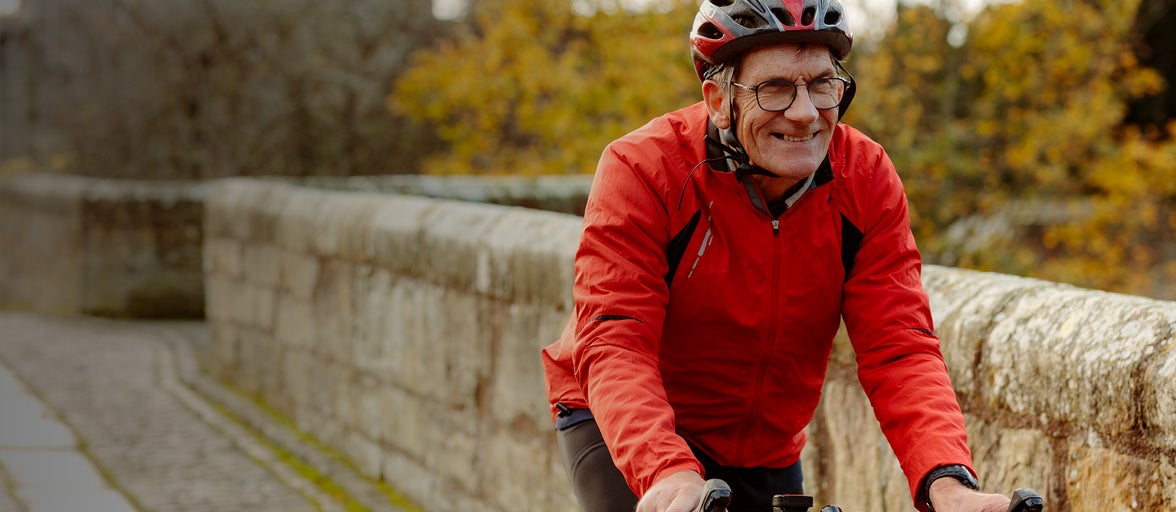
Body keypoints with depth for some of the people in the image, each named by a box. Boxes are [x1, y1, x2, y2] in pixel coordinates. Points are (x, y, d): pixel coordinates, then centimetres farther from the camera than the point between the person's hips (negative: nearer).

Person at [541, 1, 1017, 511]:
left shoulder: (866, 180, -14)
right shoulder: (642, 169, -24)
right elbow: (614, 345, -32)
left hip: (764, 448, 4)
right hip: (622, 430, -4)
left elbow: (898, 350, -20)